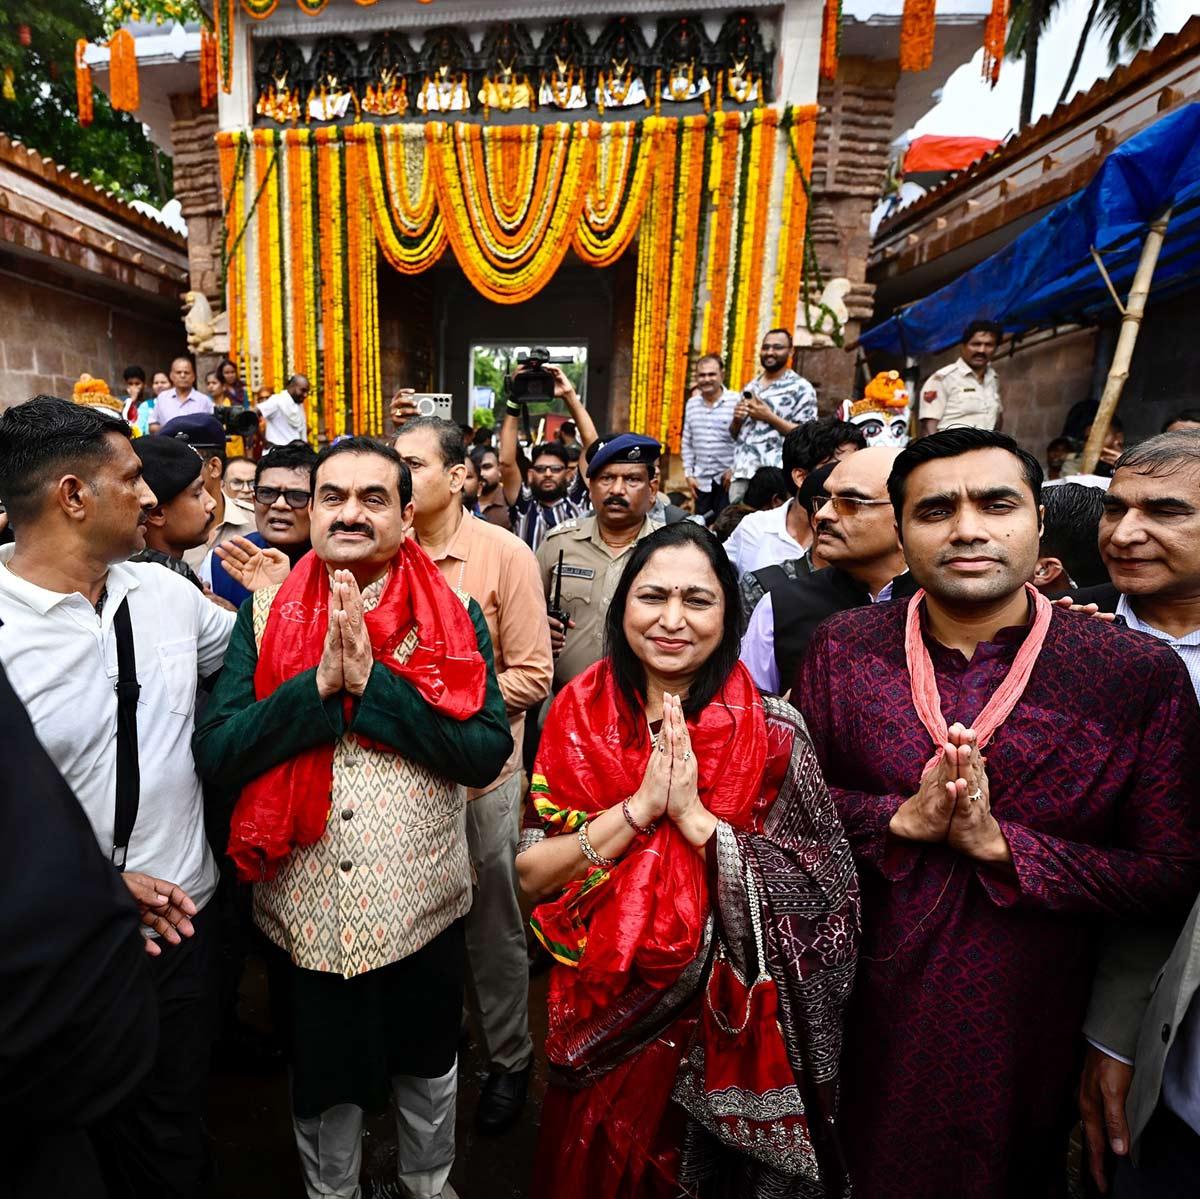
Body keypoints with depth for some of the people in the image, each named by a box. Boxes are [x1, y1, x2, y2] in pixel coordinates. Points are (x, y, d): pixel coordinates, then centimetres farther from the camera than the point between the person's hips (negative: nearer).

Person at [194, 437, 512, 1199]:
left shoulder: (456, 618, -10)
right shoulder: (265, 615, -5)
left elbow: (487, 754, -19)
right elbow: (216, 754, -13)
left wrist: (372, 679, -26)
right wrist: (321, 680, -25)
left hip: (421, 905, 0)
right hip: (302, 910, 1)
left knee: (427, 1071, 24)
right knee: (322, 1083, 25)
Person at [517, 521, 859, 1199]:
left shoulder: (772, 731, -16)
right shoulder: (579, 718, -10)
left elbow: (818, 896, -17)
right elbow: (532, 877, -13)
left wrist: (695, 817, -27)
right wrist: (641, 805, -25)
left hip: (728, 1024, -2)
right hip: (606, 1020, 3)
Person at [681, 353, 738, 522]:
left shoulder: (737, 401, -7)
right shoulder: (692, 403, 8)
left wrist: (734, 469, -11)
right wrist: (688, 474, 8)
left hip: (728, 479, -4)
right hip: (701, 480, 5)